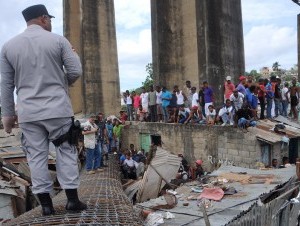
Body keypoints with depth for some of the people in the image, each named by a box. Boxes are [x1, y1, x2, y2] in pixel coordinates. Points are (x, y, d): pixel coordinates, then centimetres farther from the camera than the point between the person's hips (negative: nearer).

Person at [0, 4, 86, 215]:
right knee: (66, 151, 8)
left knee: (37, 156, 7)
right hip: (58, 108, -2)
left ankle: (46, 203, 12)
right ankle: (72, 199, 11)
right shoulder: (58, 40, 0)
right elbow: (76, 71, -4)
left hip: (28, 113, 2)